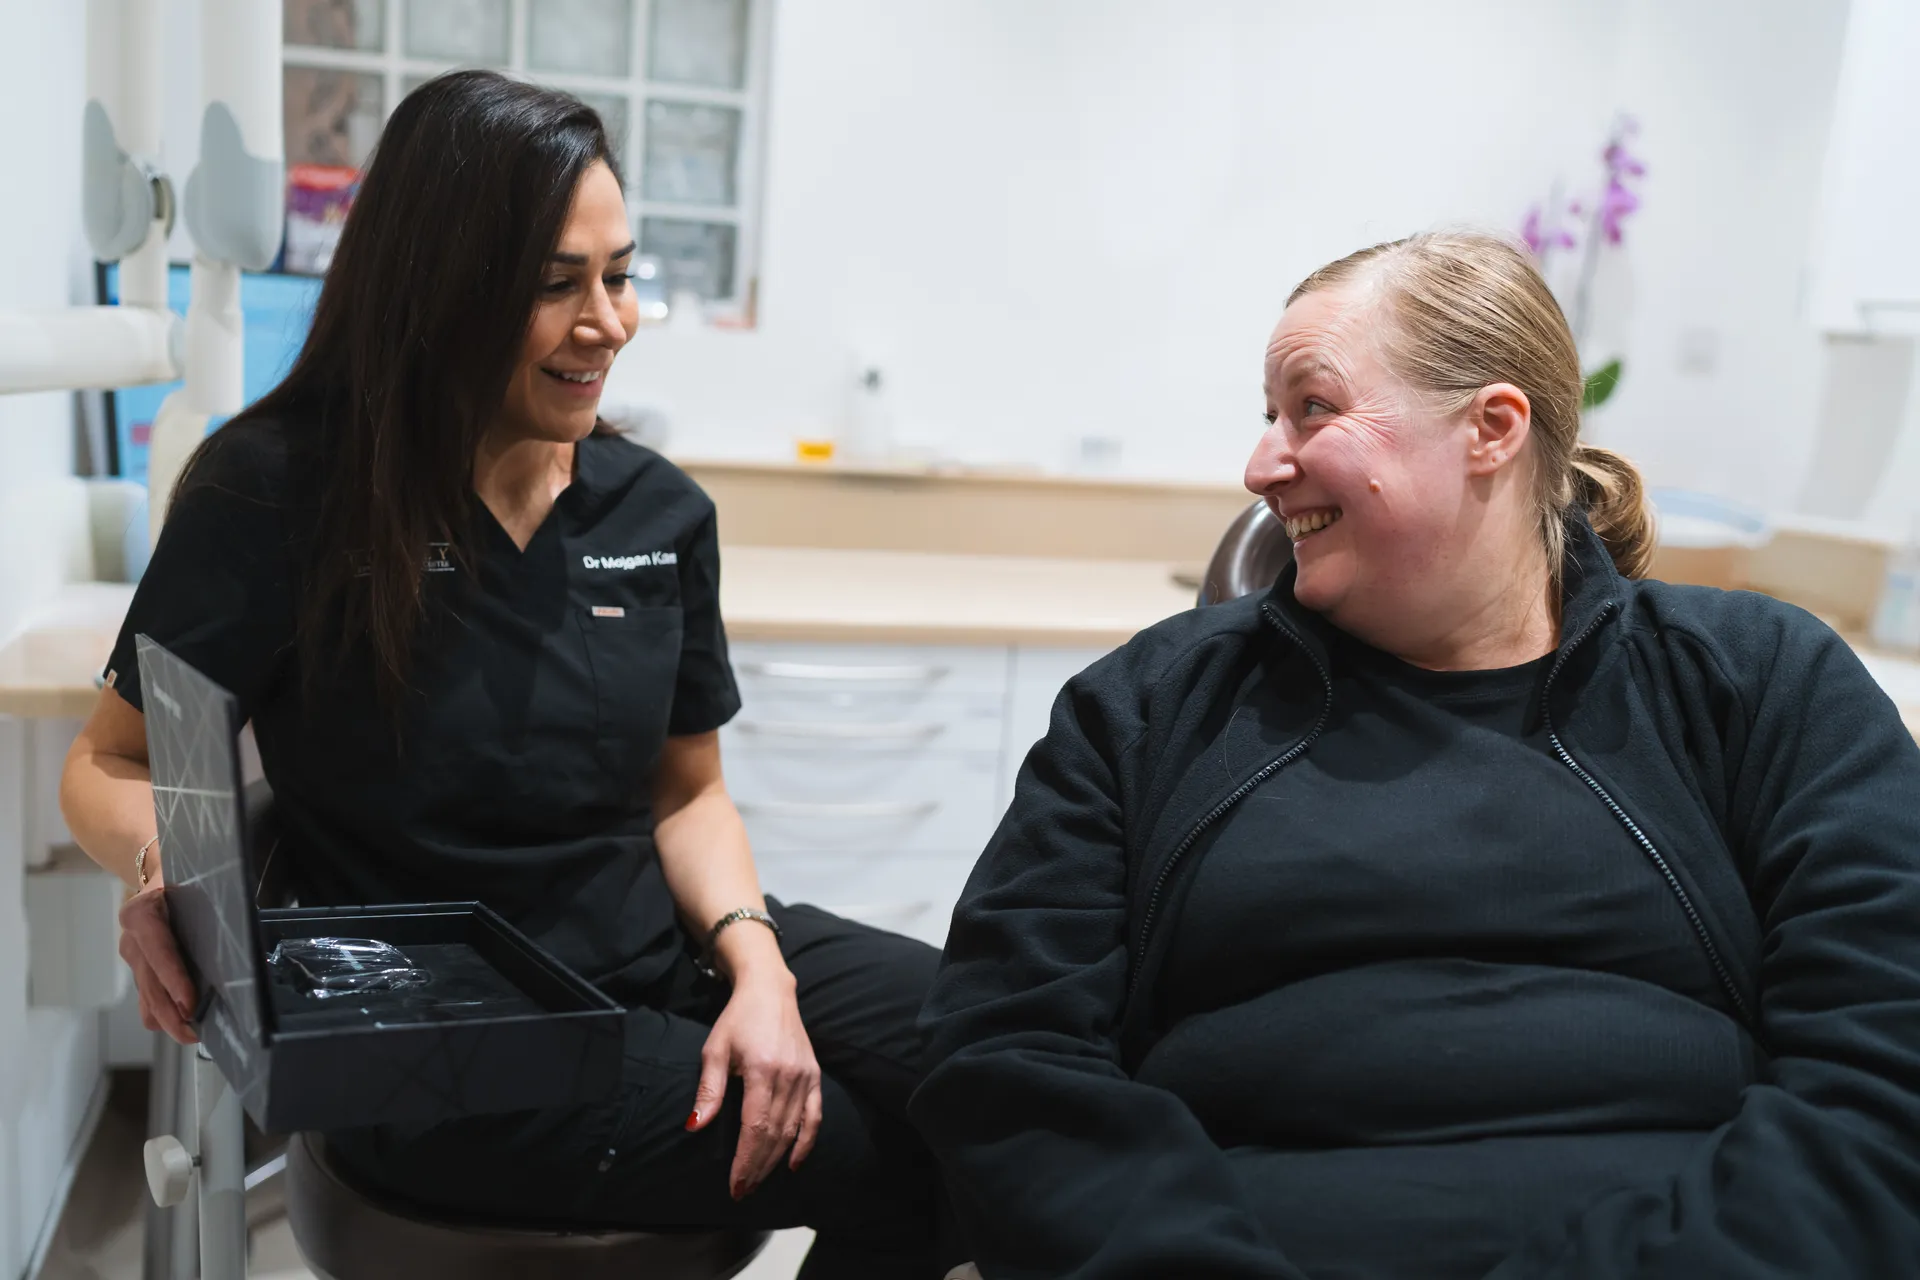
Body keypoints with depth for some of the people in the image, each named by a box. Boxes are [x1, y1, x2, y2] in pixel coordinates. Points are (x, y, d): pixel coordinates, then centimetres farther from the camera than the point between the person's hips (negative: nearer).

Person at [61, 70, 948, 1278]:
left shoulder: (661, 511, 3)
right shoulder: (277, 492, -9)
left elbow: (686, 790, 10)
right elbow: (112, 763, -1)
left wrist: (756, 964, -8)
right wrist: (163, 860, -25)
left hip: (665, 956, 5)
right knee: (885, 1160, -17)